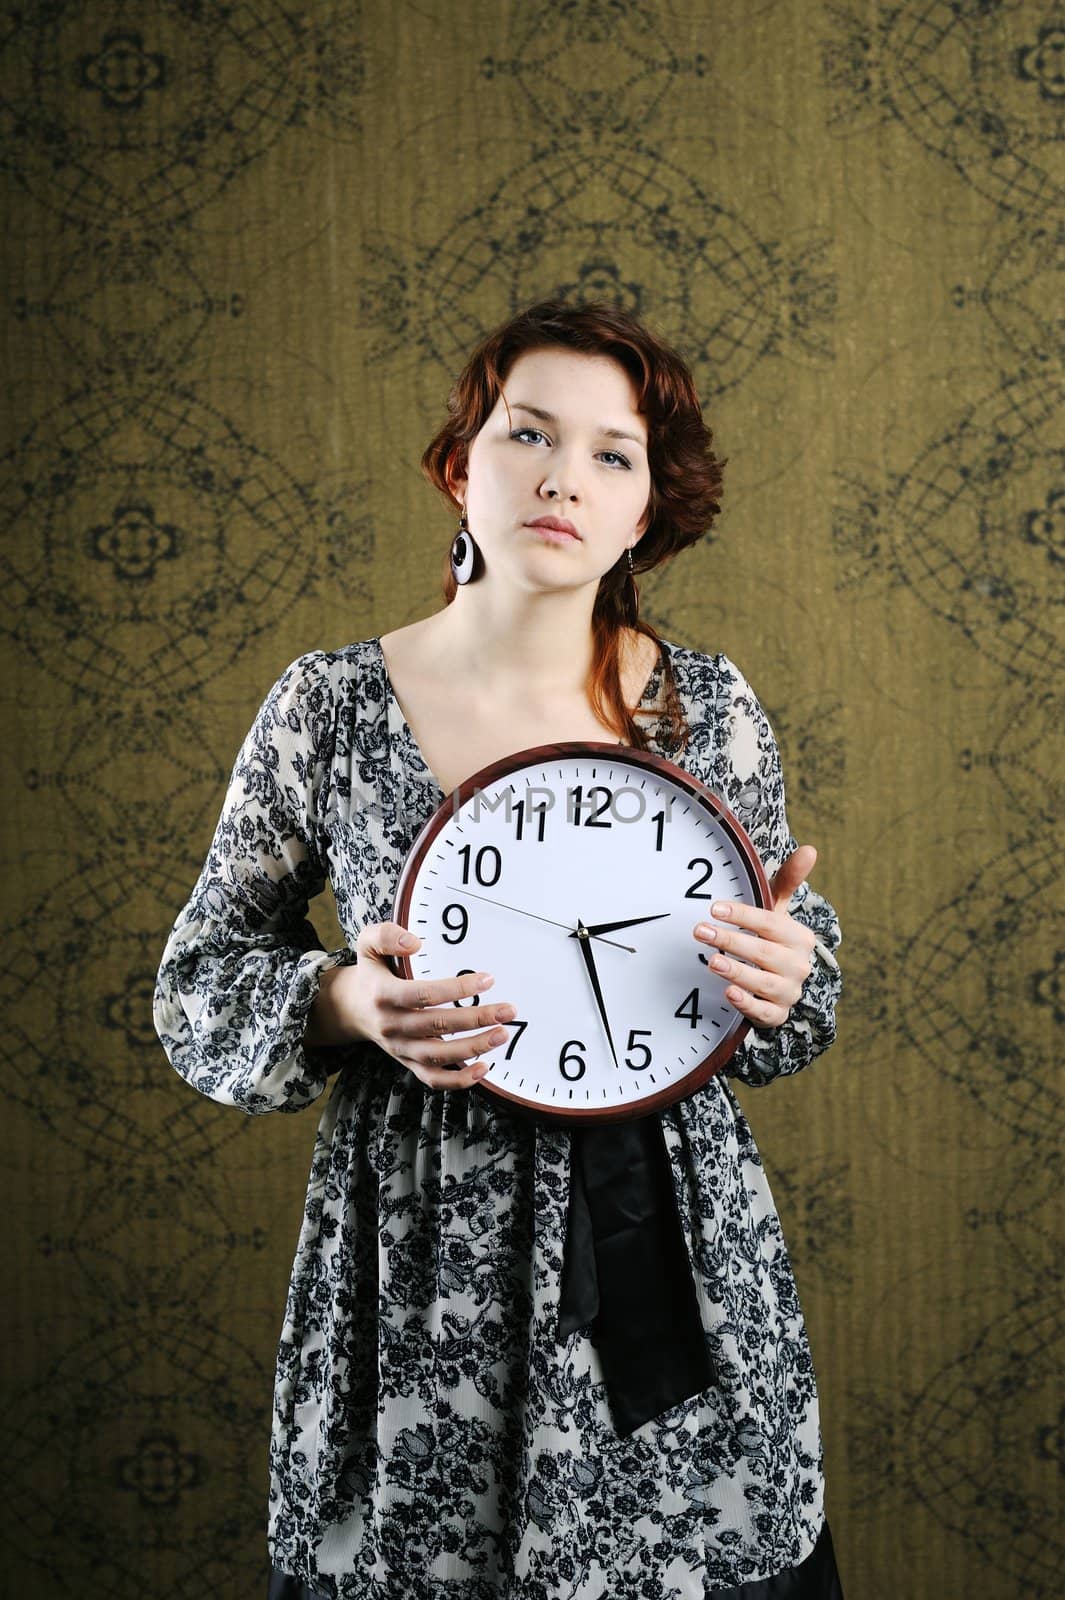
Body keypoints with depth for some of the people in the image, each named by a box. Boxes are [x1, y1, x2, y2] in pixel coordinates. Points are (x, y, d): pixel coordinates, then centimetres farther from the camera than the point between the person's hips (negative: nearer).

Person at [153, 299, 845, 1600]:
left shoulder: (711, 707, -1)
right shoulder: (330, 706, -5)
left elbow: (800, 974, 10)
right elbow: (199, 981, 2)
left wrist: (781, 985, -13)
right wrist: (346, 1003, -17)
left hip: (674, 1242, 2)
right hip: (422, 1260, -1)